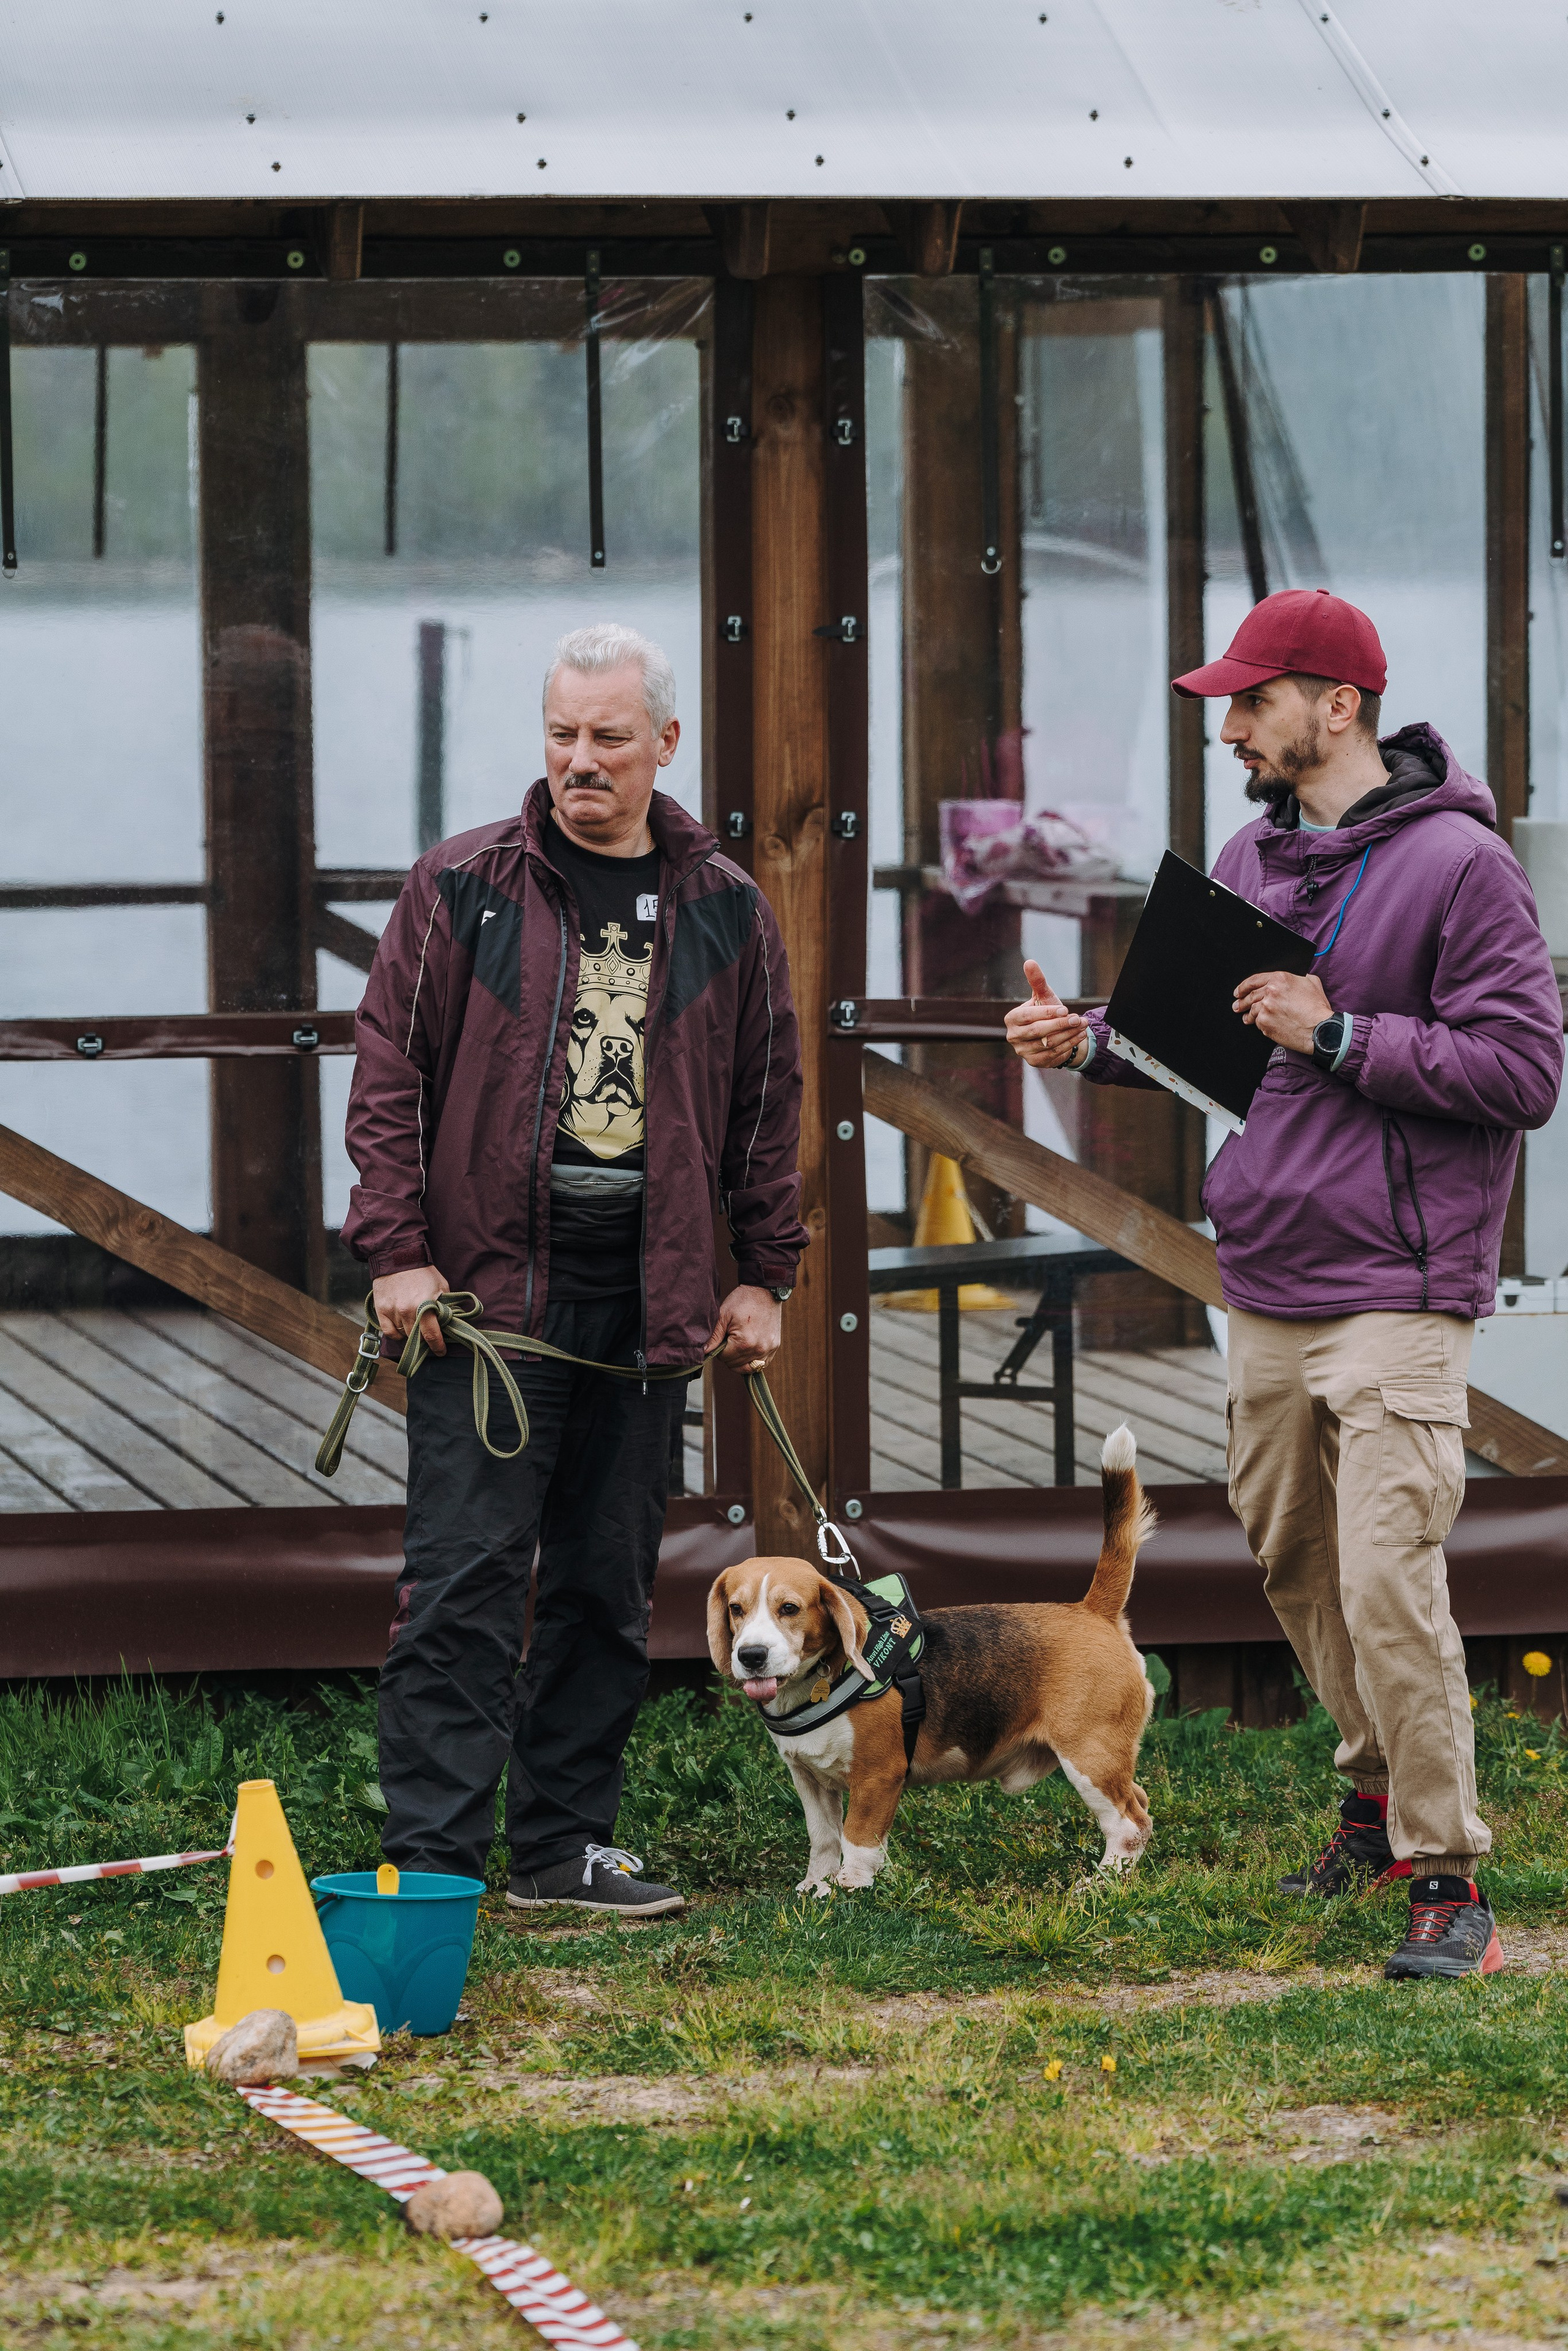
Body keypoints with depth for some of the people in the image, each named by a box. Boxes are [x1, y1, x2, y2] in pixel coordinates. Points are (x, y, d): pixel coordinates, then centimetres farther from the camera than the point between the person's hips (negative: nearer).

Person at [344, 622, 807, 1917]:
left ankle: (565, 1846, 16)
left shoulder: (726, 911, 9)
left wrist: (764, 1275, 10)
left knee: (609, 1585, 8)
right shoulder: (464, 887, 1)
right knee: (466, 1578, -7)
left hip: (648, 1295, 3)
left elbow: (768, 1102, 14)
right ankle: (432, 1859, -8)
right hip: (490, 1279, -3)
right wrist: (398, 1248, -8)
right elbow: (392, 1069, 0)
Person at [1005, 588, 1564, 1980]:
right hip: (1263, 1290, 8)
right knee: (1292, 1563, 14)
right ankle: (1382, 1789, 33)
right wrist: (1090, 1042, 3)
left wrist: (1340, 1037, -19)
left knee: (1388, 1587, -13)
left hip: (1395, 1293, -8)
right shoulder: (1252, 860, 12)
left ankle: (1448, 1878, -6)